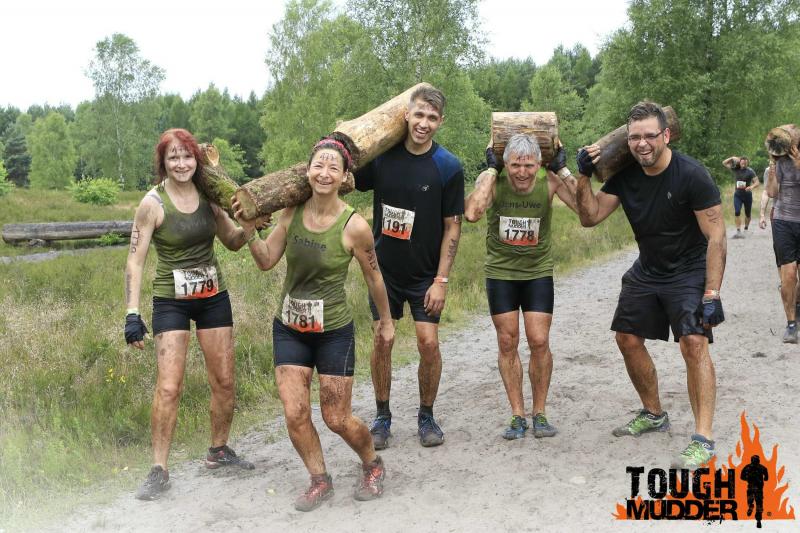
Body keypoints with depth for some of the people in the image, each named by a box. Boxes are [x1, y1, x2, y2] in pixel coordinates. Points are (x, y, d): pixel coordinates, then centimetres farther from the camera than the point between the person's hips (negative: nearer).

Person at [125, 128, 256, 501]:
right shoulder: (153, 204, -12)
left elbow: (233, 242, 11)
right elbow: (135, 261, -11)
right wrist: (132, 314, -16)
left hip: (214, 297, 4)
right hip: (171, 301, -4)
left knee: (224, 381, 9)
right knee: (169, 387, -11)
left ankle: (219, 451, 29)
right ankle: (159, 471, 3)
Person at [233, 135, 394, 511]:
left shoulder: (354, 226, -17)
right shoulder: (292, 211, -6)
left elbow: (373, 276, -2)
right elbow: (267, 261, 1)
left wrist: (386, 321, 9)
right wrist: (249, 231, -15)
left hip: (333, 332, -4)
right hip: (288, 329, 4)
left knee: (336, 419, 4)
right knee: (294, 414, 0)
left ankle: (372, 465, 35)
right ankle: (320, 481, 23)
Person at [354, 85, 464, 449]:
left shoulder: (448, 167, -10)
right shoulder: (382, 156, -4)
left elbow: (452, 227, -7)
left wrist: (441, 280, -11)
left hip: (425, 274, -2)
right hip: (384, 268, 2)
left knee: (428, 342, -5)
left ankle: (426, 416, 18)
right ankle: (382, 416, 21)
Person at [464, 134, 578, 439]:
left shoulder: (549, 183, -14)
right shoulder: (493, 182, -15)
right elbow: (471, 214, -35)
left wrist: (562, 169, -23)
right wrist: (490, 169, -27)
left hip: (539, 273, 0)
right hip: (500, 273, 0)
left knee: (539, 342, 0)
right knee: (507, 343, 5)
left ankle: (539, 414, 17)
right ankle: (517, 416, 17)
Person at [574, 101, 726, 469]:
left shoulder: (691, 175, -22)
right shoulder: (625, 176, -6)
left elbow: (716, 237, -21)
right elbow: (590, 217, -4)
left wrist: (711, 294, -27)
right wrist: (583, 176, -18)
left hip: (689, 272, -6)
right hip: (647, 270, 7)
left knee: (694, 343, -21)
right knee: (628, 339, 10)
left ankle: (703, 439, -14)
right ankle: (653, 415, 30)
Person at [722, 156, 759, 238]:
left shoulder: (750, 171, -10)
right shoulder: (736, 169, 0)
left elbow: (757, 182, -17)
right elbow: (724, 163, 6)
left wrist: (752, 187, -38)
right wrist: (732, 158, -9)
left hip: (747, 195, -1)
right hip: (737, 195, 1)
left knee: (747, 214, 10)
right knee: (737, 212, -15)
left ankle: (746, 229, 31)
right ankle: (738, 231, -19)